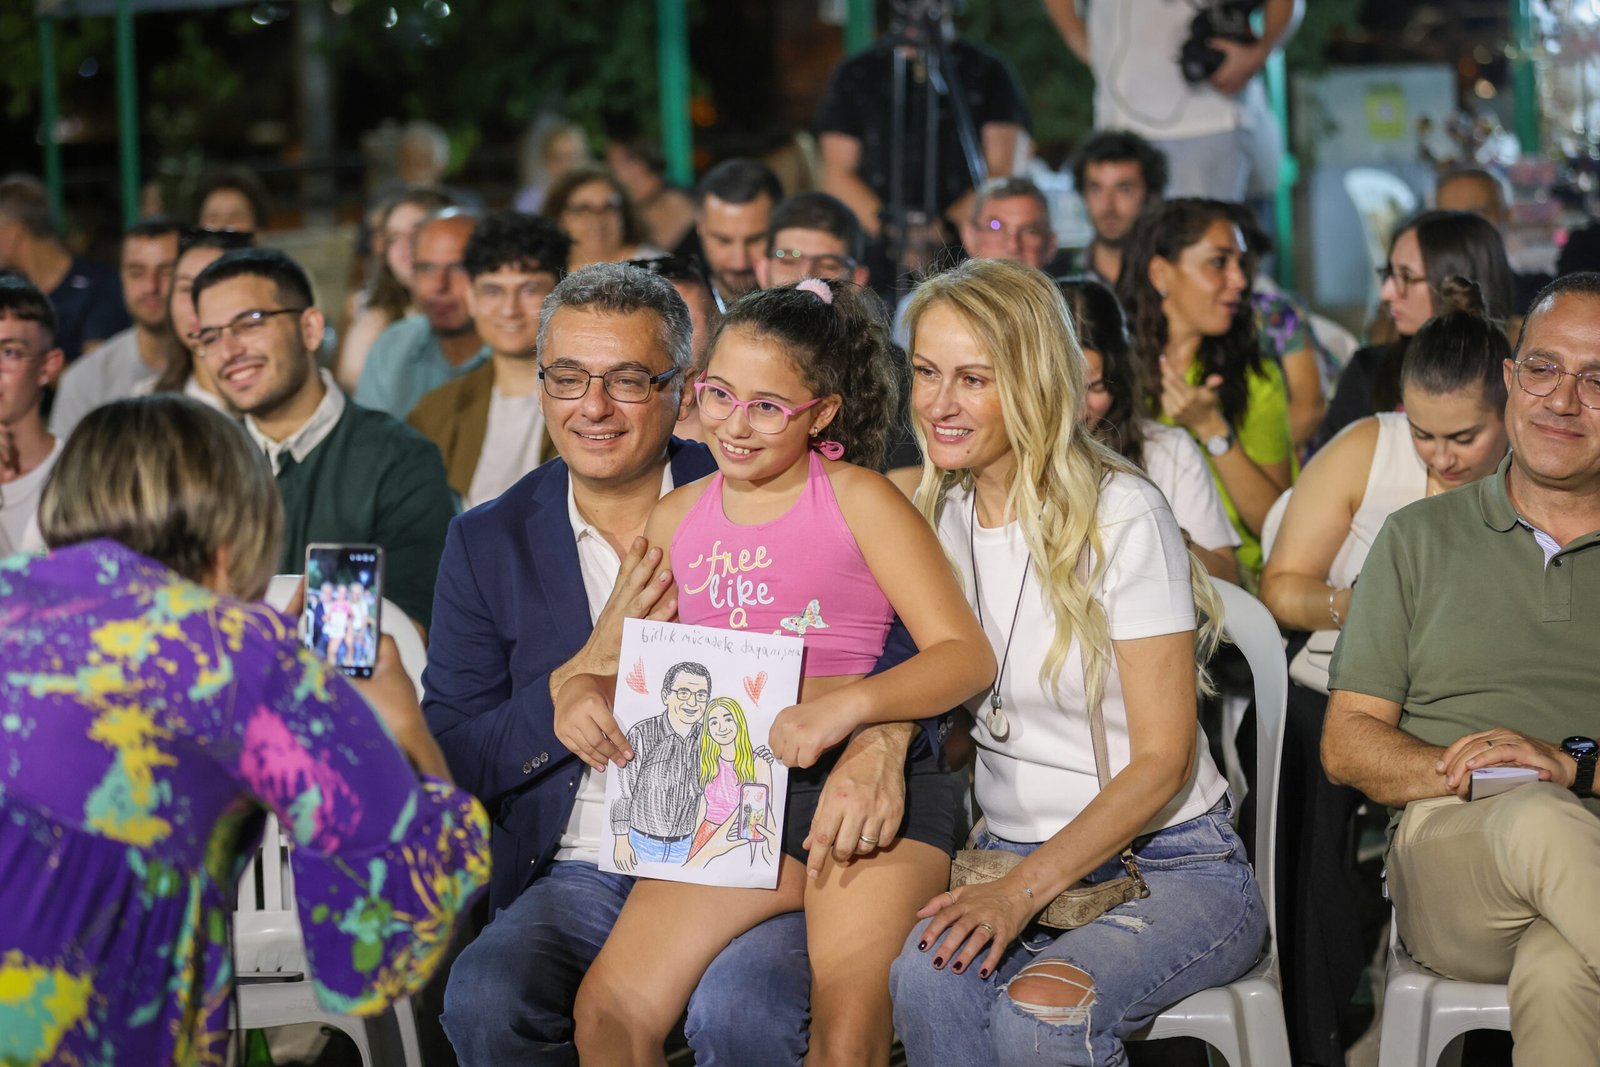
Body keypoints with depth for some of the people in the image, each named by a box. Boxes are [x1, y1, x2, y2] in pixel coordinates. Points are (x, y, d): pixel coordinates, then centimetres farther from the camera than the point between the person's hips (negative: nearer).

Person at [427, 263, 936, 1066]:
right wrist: (595, 662, -11)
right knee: (482, 1000, -28)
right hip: (575, 874, 2)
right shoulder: (488, 545, 7)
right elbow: (451, 762, 3)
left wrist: (881, 742, -26)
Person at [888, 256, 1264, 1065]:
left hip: (1170, 864, -4)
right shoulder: (936, 517, 7)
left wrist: (1023, 889, -21)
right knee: (928, 979, -31)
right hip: (1009, 851, 4)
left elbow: (1163, 761, -12)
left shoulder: (1120, 514, -10)